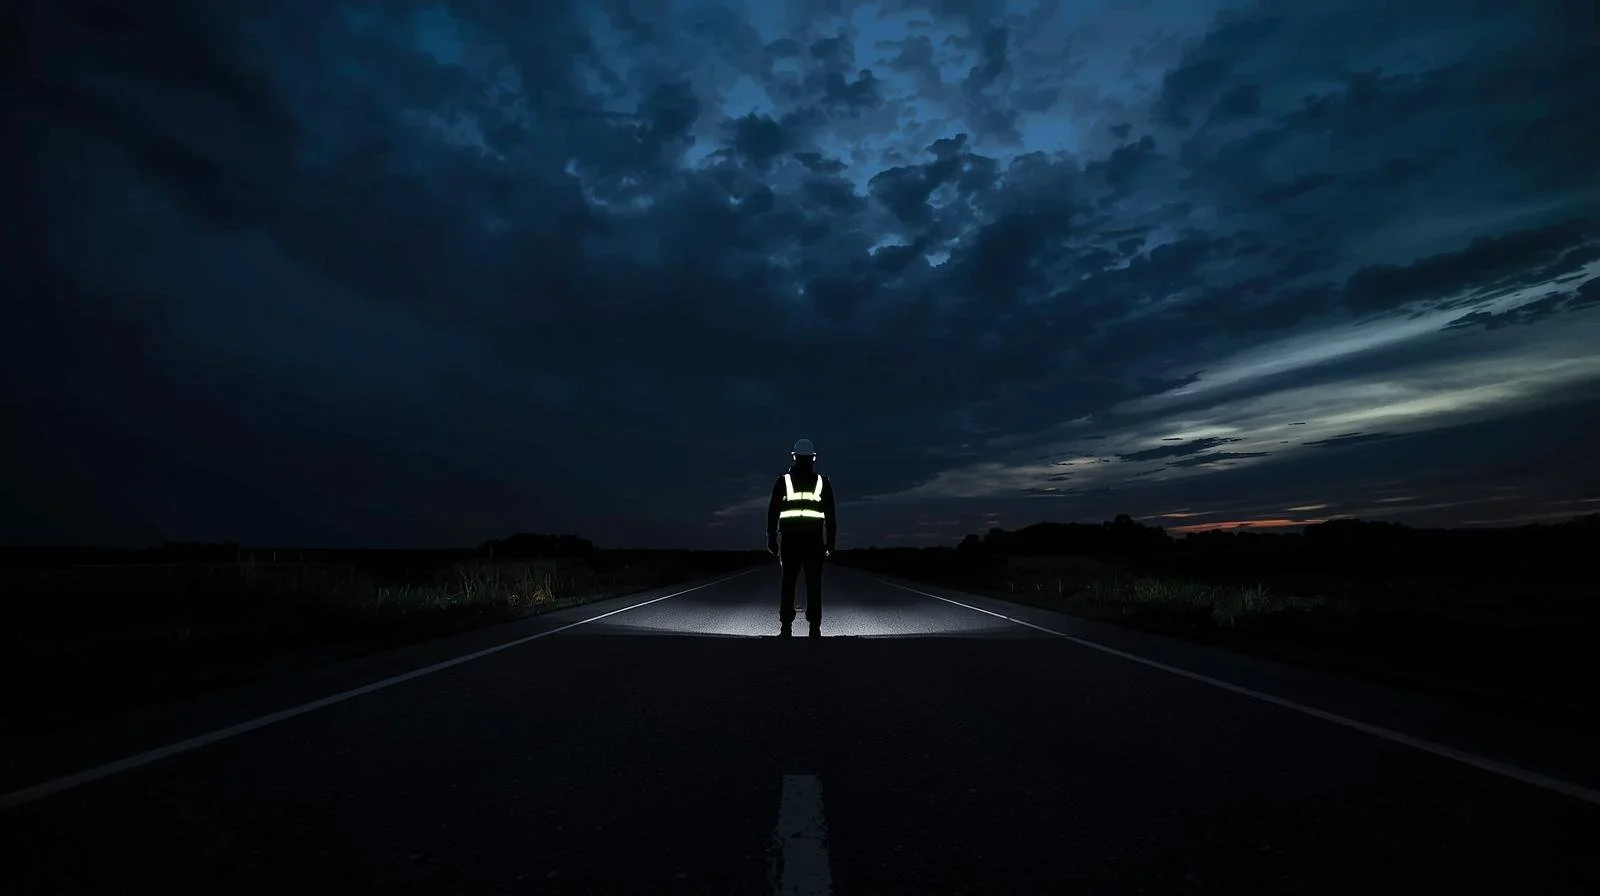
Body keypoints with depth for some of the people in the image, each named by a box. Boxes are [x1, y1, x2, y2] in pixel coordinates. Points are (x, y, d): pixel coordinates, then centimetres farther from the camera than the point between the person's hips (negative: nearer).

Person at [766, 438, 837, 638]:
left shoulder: (783, 482, 4)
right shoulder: (823, 482, 5)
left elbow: (772, 513, 4)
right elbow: (830, 515, 6)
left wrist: (771, 539, 8)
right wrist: (830, 541, 10)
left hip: (790, 539, 0)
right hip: (814, 540, 0)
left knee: (788, 583, 4)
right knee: (814, 584, 3)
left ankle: (786, 628, 3)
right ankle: (815, 628, 2)